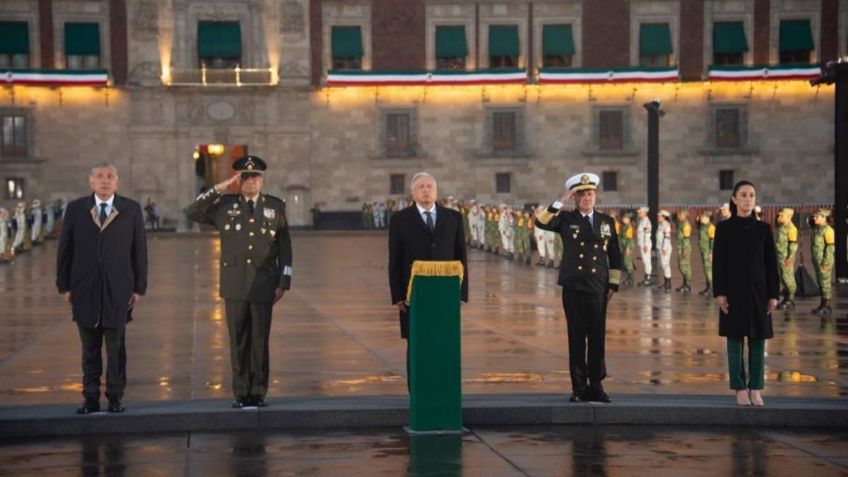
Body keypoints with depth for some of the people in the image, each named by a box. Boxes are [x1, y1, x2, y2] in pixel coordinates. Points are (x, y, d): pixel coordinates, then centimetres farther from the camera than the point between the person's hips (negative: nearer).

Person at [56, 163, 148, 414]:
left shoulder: (131, 210, 3)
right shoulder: (75, 209, 5)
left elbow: (139, 250, 3)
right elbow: (65, 250, 6)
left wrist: (139, 287, -1)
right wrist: (64, 286, 0)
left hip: (118, 289, -1)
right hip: (84, 290, 1)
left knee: (116, 346, 1)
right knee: (90, 348, 7)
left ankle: (115, 396, 10)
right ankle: (91, 398, 13)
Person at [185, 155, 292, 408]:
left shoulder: (276, 207, 6)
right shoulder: (226, 206, 6)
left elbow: (285, 248, 6)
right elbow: (192, 213, -4)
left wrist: (284, 283, 1)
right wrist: (219, 189, -9)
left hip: (263, 285, 0)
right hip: (235, 286, 0)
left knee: (260, 340, 3)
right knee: (238, 341, 4)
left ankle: (258, 392, 11)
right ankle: (241, 393, 10)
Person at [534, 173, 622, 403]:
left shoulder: (607, 221, 11)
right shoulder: (566, 219, 4)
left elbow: (615, 255, 13)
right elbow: (541, 222, -15)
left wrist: (613, 284, 7)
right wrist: (560, 201, -18)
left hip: (598, 288, 2)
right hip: (573, 288, -2)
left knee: (597, 338, 2)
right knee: (577, 338, 1)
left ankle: (596, 385, 12)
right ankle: (579, 388, 8)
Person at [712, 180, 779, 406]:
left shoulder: (763, 229, 5)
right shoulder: (724, 227, -1)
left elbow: (772, 264, 5)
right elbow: (718, 262, -2)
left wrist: (773, 294, 1)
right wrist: (719, 293, -9)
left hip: (758, 291, 2)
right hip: (733, 290, -2)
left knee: (757, 340, 3)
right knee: (735, 339, 1)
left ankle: (755, 388, 11)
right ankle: (740, 388, 9)